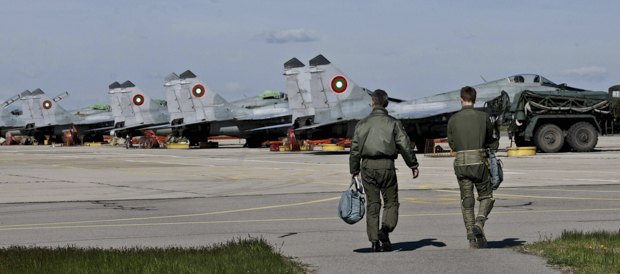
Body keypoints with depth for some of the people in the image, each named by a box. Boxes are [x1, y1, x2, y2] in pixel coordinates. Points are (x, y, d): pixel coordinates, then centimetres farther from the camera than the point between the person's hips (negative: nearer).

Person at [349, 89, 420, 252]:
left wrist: (354, 170, 14)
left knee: (372, 204, 7)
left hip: (367, 166, 2)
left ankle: (374, 240, 3)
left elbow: (355, 149, 7)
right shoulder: (393, 123, 1)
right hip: (386, 165, -2)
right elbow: (405, 145, -4)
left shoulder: (362, 124, 7)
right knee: (391, 202, 7)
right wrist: (413, 165, 4)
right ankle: (385, 230, -18)